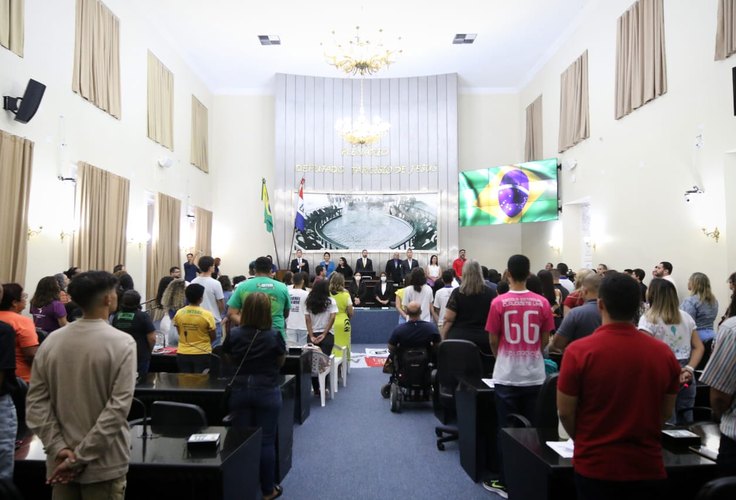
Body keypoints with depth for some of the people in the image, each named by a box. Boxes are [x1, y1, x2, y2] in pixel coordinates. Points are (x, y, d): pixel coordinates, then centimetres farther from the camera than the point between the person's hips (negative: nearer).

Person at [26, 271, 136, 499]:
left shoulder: (51, 341, -1)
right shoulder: (122, 343, -16)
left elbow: (35, 403, -3)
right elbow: (118, 408, -21)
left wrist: (58, 448, -6)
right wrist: (81, 456, -15)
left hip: (60, 461, 4)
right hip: (104, 463, -4)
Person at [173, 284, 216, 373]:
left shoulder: (179, 313, -5)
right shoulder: (207, 315, -15)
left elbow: (179, 333, 9)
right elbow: (213, 337, -5)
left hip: (183, 354, 3)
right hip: (202, 354, -3)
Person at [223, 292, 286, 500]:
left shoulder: (233, 334, -6)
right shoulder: (274, 336, -13)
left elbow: (230, 360, 10)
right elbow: (280, 363, 2)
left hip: (240, 389, 3)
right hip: (267, 391, -2)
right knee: (266, 441, 7)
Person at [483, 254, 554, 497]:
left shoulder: (499, 302, -10)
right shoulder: (542, 302, -3)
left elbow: (493, 340, -3)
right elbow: (545, 340, 5)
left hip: (507, 375, -2)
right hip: (534, 375, 2)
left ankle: (506, 482, 16)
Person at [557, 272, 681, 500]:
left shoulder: (579, 351, -17)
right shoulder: (664, 353, -7)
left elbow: (565, 412, -10)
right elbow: (665, 413, 5)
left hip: (595, 466, -2)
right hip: (647, 467, 3)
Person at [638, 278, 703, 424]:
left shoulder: (648, 319, -8)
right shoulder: (686, 317, 11)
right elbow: (699, 347, 7)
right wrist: (689, 369, -3)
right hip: (685, 376, 6)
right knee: (685, 422, 14)